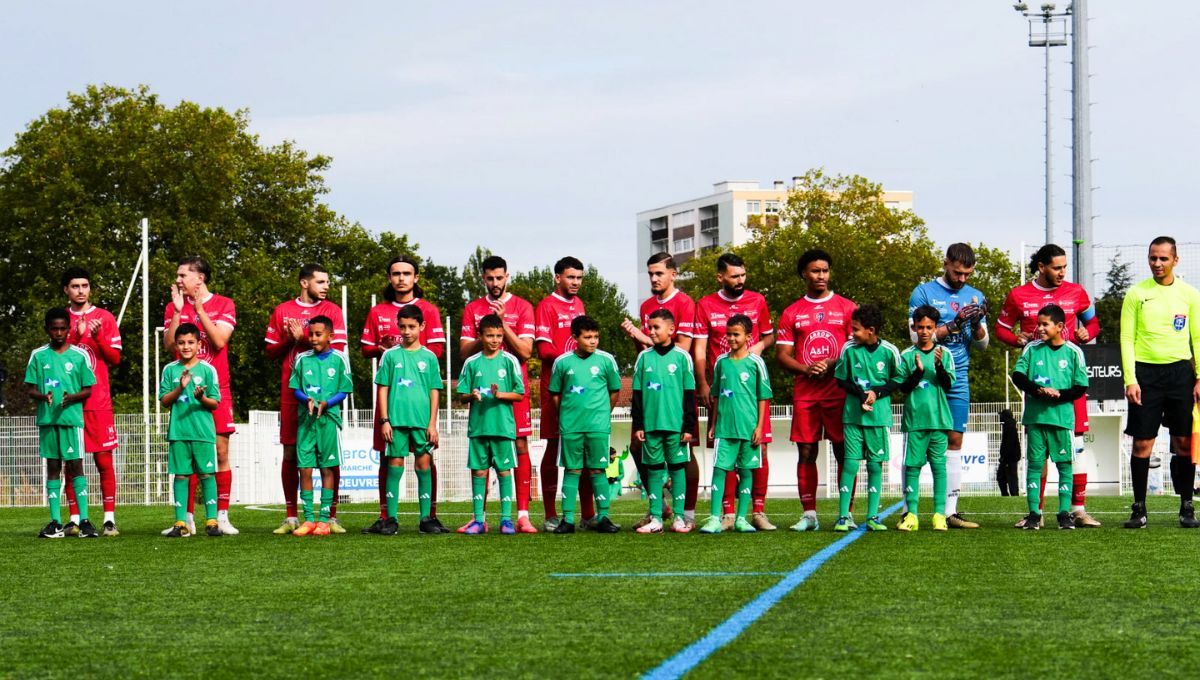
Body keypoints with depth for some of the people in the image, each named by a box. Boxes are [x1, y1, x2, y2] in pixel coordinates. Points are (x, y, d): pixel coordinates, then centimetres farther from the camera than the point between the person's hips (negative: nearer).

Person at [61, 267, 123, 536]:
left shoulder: (104, 317, 7)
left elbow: (115, 358, 4)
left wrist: (98, 337, -13)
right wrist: (76, 335, -9)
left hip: (98, 400, -1)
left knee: (104, 460, -4)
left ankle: (110, 518, -2)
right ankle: (74, 518, 5)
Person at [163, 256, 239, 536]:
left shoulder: (224, 305, 3)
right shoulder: (173, 307, 9)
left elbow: (219, 341, -11)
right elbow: (170, 345, -2)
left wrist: (199, 308, -12)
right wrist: (179, 311, -9)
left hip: (217, 388, -1)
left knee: (221, 452, -2)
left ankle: (222, 516, 2)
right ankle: (187, 518, 2)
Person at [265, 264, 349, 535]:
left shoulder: (332, 311, 6)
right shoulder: (282, 311, 10)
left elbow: (337, 349, -5)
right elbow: (270, 350, 11)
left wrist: (303, 337, -10)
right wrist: (289, 340, -7)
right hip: (292, 389, 1)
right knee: (290, 452, 3)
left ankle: (331, 516, 0)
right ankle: (290, 517, 9)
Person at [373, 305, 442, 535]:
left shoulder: (429, 357, 7)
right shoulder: (391, 355, 6)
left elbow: (434, 391, 7)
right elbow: (382, 389, 6)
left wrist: (432, 423, 0)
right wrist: (384, 420, -2)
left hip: (422, 421, 1)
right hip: (396, 420, -1)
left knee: (424, 464, 2)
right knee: (395, 465, 0)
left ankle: (426, 518, 7)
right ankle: (390, 519, 2)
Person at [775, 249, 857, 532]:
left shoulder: (846, 308, 7)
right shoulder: (791, 313, 11)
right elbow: (782, 355, 8)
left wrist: (831, 365, -12)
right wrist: (807, 369, -10)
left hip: (839, 391, -1)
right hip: (804, 392, 2)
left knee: (844, 452, -2)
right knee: (806, 453, 1)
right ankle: (809, 514, 5)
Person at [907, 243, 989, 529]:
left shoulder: (974, 296, 12)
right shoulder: (923, 293, -2)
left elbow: (982, 344, 12)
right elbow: (917, 336, -10)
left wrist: (977, 324, -9)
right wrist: (954, 325, -18)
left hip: (958, 379, 4)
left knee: (954, 441, 3)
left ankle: (950, 510, 6)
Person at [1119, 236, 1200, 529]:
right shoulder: (1136, 294, 2)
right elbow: (1126, 339, 1)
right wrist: (1130, 380, -8)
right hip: (1145, 371, -1)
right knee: (1142, 444, -2)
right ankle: (1139, 508, 5)